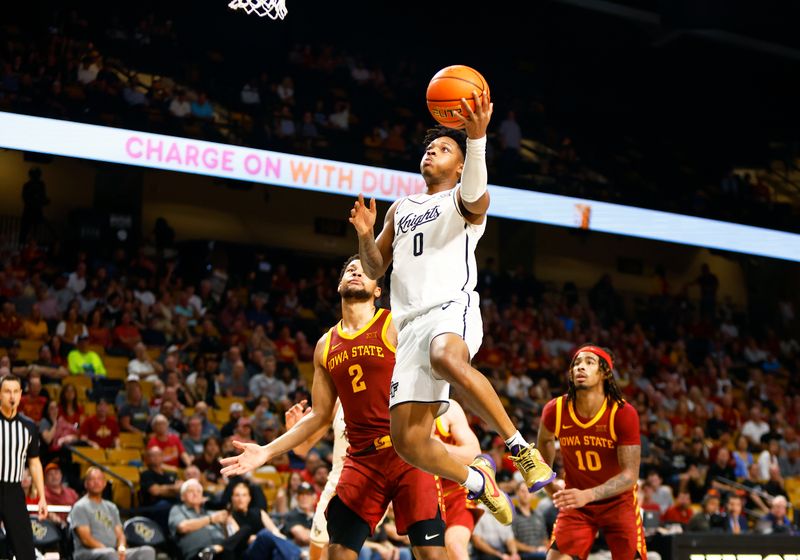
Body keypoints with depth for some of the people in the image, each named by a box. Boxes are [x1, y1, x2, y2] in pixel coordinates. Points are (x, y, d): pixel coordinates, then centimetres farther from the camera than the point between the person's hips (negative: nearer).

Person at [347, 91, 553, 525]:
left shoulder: (464, 199, 10)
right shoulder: (400, 208, 28)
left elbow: (474, 194, -17)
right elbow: (374, 270, 28)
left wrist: (476, 138, -34)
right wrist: (365, 236, 6)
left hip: (453, 308, -6)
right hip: (411, 323, 6)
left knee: (448, 359, -43)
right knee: (408, 442, -4)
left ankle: (520, 447, -33)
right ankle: (476, 481, 22)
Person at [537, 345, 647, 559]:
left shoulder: (623, 413, -21)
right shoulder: (555, 410, -12)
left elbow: (630, 475, -24)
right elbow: (545, 440, 15)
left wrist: (587, 495, -37)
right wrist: (547, 480, 14)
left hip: (619, 501, -2)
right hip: (576, 503, 2)